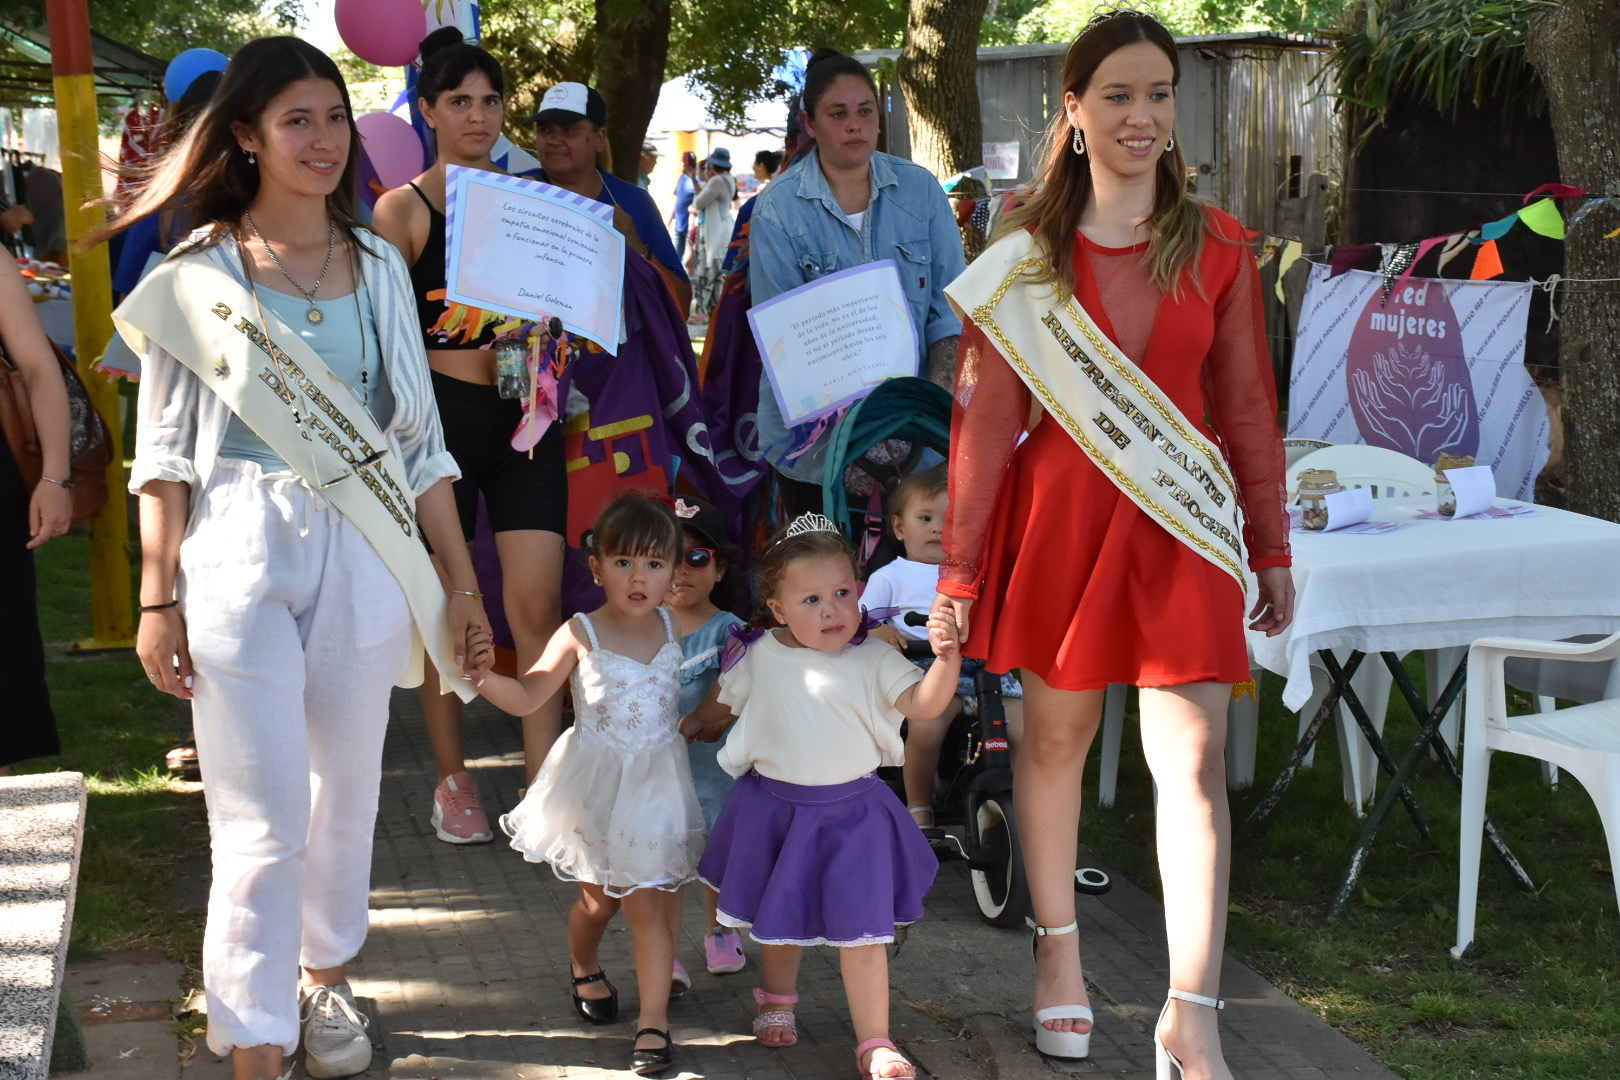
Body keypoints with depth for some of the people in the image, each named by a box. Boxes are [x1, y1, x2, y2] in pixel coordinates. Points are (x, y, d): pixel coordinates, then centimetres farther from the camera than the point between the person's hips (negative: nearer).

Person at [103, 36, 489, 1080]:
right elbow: (166, 453, 1)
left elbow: (417, 434, 12)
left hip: (365, 556, 4)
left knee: (347, 791, 14)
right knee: (263, 820, -5)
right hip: (239, 556, -3)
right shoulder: (195, 277, -1)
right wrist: (158, 600, -3)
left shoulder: (379, 265, 9)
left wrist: (463, 577, 10)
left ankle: (327, 975, 35)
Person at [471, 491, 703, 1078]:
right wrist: (485, 675, -28)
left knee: (647, 903, -4)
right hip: (595, 786, -1)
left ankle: (653, 1022, 2)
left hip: (655, 785, 1)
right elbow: (526, 696, -13)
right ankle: (583, 968, 46)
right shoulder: (580, 635, -11)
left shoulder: (674, 629, -2)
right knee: (598, 899, 13)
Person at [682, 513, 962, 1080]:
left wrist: (947, 657, -41)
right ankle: (777, 1000, 47)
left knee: (861, 926, -5)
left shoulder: (873, 660, -11)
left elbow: (924, 703, -25)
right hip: (775, 807, 2)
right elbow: (721, 702, 15)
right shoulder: (759, 656, -6)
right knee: (779, 916, 20)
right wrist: (691, 725, 25)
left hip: (851, 813, -2)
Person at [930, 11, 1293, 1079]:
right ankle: (1059, 956, 30)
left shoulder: (1217, 247, 3)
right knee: (1057, 735, 11)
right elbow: (987, 417, 0)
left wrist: (1273, 549, 8)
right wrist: (958, 565, -1)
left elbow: (1247, 407, 8)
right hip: (1059, 514, 0)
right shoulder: (1027, 252, 1)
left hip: (1179, 527, 0)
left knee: (1193, 761, -5)